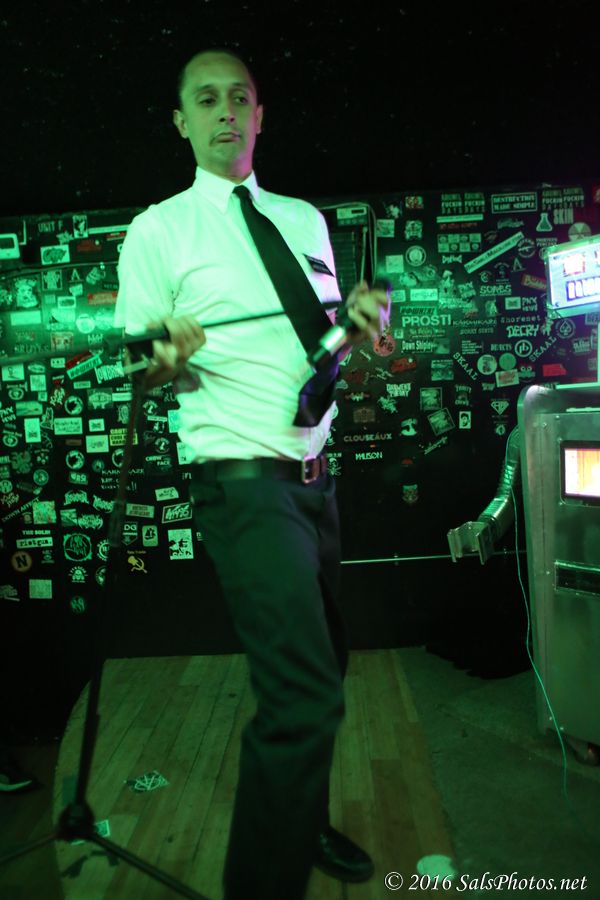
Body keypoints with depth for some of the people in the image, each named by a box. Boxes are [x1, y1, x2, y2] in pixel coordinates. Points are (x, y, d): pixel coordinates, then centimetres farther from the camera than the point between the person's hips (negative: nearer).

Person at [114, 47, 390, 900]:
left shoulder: (305, 219, 15)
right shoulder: (156, 231, -1)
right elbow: (142, 370, -1)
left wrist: (358, 313, -2)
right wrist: (168, 360, -24)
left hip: (314, 475, 7)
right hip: (244, 481, -6)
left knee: (321, 669, 17)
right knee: (306, 693, -16)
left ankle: (305, 825, 42)